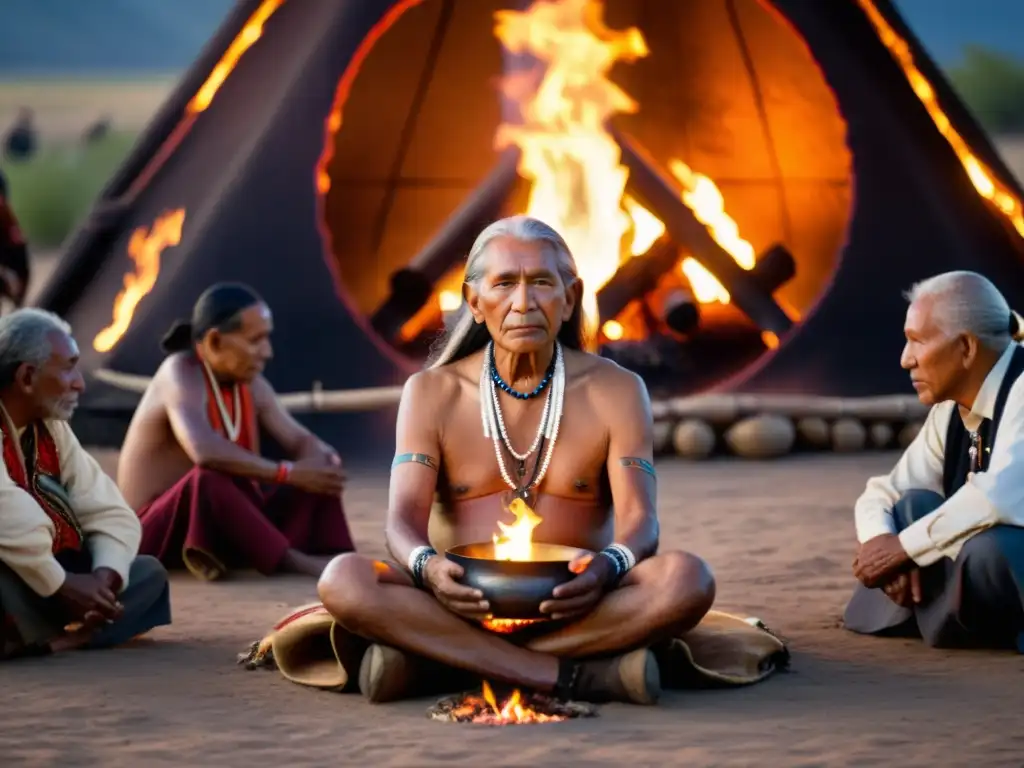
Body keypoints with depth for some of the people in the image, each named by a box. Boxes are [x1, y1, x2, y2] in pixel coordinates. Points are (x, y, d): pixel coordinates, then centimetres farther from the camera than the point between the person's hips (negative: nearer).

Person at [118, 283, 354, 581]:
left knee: (317, 477, -2)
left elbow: (301, 440, 6)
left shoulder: (251, 384, 4)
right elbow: (205, 452, -37)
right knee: (208, 479, -38)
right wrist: (288, 472, -33)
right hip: (157, 533, -8)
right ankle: (295, 562, -31)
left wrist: (323, 462, -19)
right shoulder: (181, 373, -20)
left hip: (230, 520, 8)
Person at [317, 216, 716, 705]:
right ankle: (578, 675, -31)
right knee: (342, 581, -29)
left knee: (687, 579, -31)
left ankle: (425, 660, -28)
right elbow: (404, 518, -6)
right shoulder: (431, 393, 6)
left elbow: (639, 519, -6)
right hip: (461, 606, 0)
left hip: (574, 608, 0)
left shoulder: (615, 391, 5)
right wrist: (426, 567, -31)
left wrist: (610, 566, -32)